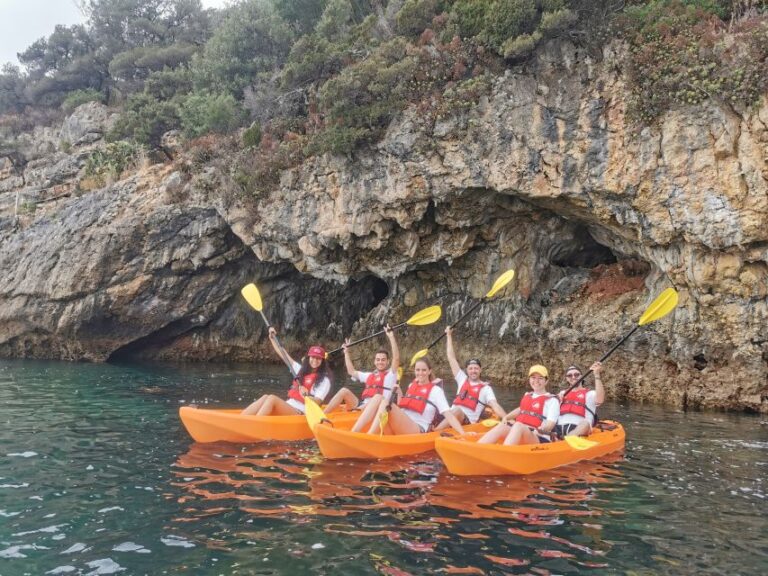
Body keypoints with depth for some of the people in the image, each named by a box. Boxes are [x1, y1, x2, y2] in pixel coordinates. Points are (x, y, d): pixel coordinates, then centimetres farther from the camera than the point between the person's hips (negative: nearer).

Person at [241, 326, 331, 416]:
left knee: (272, 398, -27)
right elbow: (283, 354, 22)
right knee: (266, 397, -20)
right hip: (287, 407, 6)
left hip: (300, 413, -6)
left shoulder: (324, 380, 1)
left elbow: (317, 402, -11)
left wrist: (306, 396, -30)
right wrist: (272, 338, 18)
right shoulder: (301, 369, 19)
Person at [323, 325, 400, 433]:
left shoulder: (390, 375, 9)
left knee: (379, 397, -39)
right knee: (344, 391, -5)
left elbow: (396, 358, -8)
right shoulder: (369, 375, 27)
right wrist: (346, 352, 36)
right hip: (360, 408, 6)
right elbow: (352, 371, 36)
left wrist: (391, 337, -14)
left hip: (376, 411, -6)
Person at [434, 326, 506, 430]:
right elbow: (451, 358, 20)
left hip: (468, 422, -5)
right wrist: (449, 335, 21)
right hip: (452, 418, 5)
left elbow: (495, 406, -5)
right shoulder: (462, 379, 19)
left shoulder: (485, 388, 8)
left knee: (457, 411, -38)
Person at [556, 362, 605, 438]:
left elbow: (600, 400, -9)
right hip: (559, 428, 4)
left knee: (585, 424, -36)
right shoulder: (562, 394, 31)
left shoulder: (590, 394, 16)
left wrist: (597, 375, -11)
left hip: (579, 430, -4)